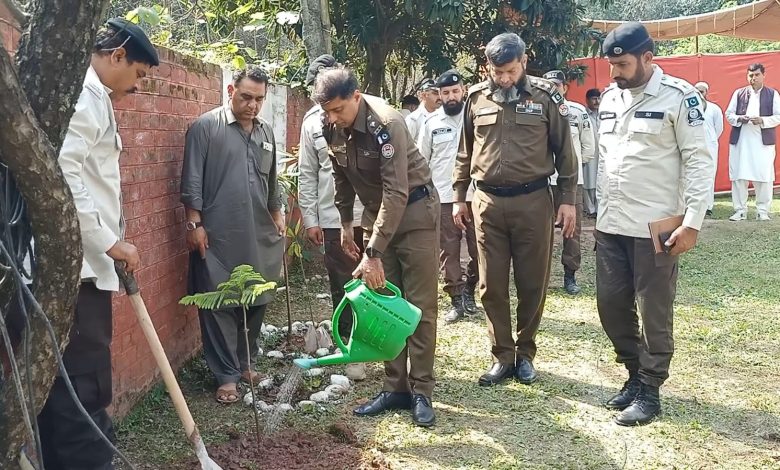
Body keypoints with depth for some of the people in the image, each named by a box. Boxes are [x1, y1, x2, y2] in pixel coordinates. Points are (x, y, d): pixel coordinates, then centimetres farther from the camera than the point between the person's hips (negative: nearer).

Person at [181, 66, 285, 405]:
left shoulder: (266, 132, 14)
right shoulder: (205, 127, -5)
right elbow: (192, 181, -8)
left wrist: (277, 217, 21)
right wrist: (194, 224, -12)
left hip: (258, 237, 6)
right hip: (218, 236, -6)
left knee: (256, 302, 11)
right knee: (219, 305, 0)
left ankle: (244, 363, 27)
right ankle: (227, 375, 9)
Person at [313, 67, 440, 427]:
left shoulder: (386, 124, -28)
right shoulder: (331, 126, -6)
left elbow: (397, 193, -32)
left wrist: (374, 254, -34)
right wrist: (346, 225, 16)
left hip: (414, 210, -6)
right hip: (376, 213, 7)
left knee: (419, 306, -4)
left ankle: (421, 392, 4)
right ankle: (395, 387, 13)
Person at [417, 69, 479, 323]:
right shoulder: (431, 122, 5)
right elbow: (421, 160, 10)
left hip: (475, 195, -1)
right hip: (442, 197, 1)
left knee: (479, 249, 6)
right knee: (449, 251, 5)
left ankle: (468, 289, 27)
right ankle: (457, 301, 14)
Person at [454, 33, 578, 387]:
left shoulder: (545, 96, -3)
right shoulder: (476, 98, 5)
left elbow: (564, 151, 2)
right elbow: (465, 153, 13)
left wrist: (568, 199, -1)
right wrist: (459, 198, 12)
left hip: (533, 201, -2)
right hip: (487, 202, 2)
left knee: (532, 284, 6)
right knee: (492, 285, 5)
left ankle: (525, 353, 23)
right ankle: (502, 356, 18)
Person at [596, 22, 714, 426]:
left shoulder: (679, 96, -9)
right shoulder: (609, 98, 10)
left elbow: (700, 161, -10)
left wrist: (692, 223, -15)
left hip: (655, 227, -6)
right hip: (610, 226, 7)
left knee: (653, 312, 3)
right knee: (611, 304, 11)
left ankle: (649, 391, 16)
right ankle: (636, 374, 29)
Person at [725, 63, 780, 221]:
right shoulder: (738, 93, 10)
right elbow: (728, 114, 8)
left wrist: (762, 120, -15)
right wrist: (739, 119, -12)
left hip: (763, 142, -1)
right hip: (740, 141, 1)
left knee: (764, 177, -1)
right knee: (738, 176, 1)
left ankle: (763, 211, 7)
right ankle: (740, 210, 8)